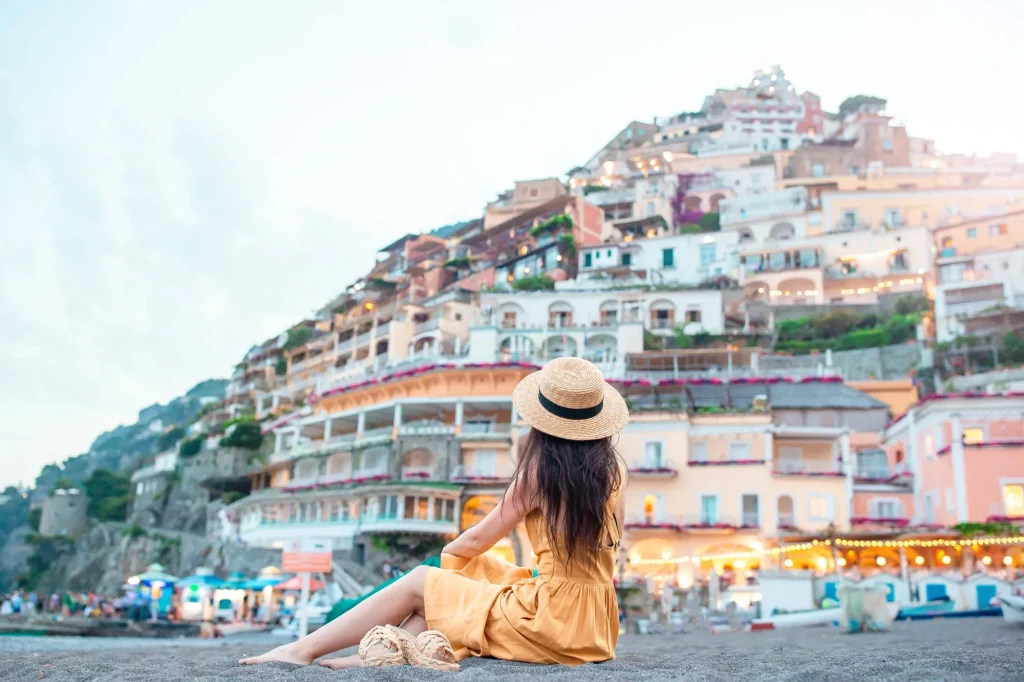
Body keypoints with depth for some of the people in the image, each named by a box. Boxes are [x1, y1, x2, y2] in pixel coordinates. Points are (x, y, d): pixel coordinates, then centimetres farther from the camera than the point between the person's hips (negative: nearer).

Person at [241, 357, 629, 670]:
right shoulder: (614, 469, 4)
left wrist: (447, 555, 21)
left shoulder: (539, 472, -12)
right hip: (594, 622, 7)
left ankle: (305, 650, 9)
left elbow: (477, 540, 1)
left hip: (553, 620, -7)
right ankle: (386, 656, 6)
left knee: (417, 583, 4)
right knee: (470, 571, 18)